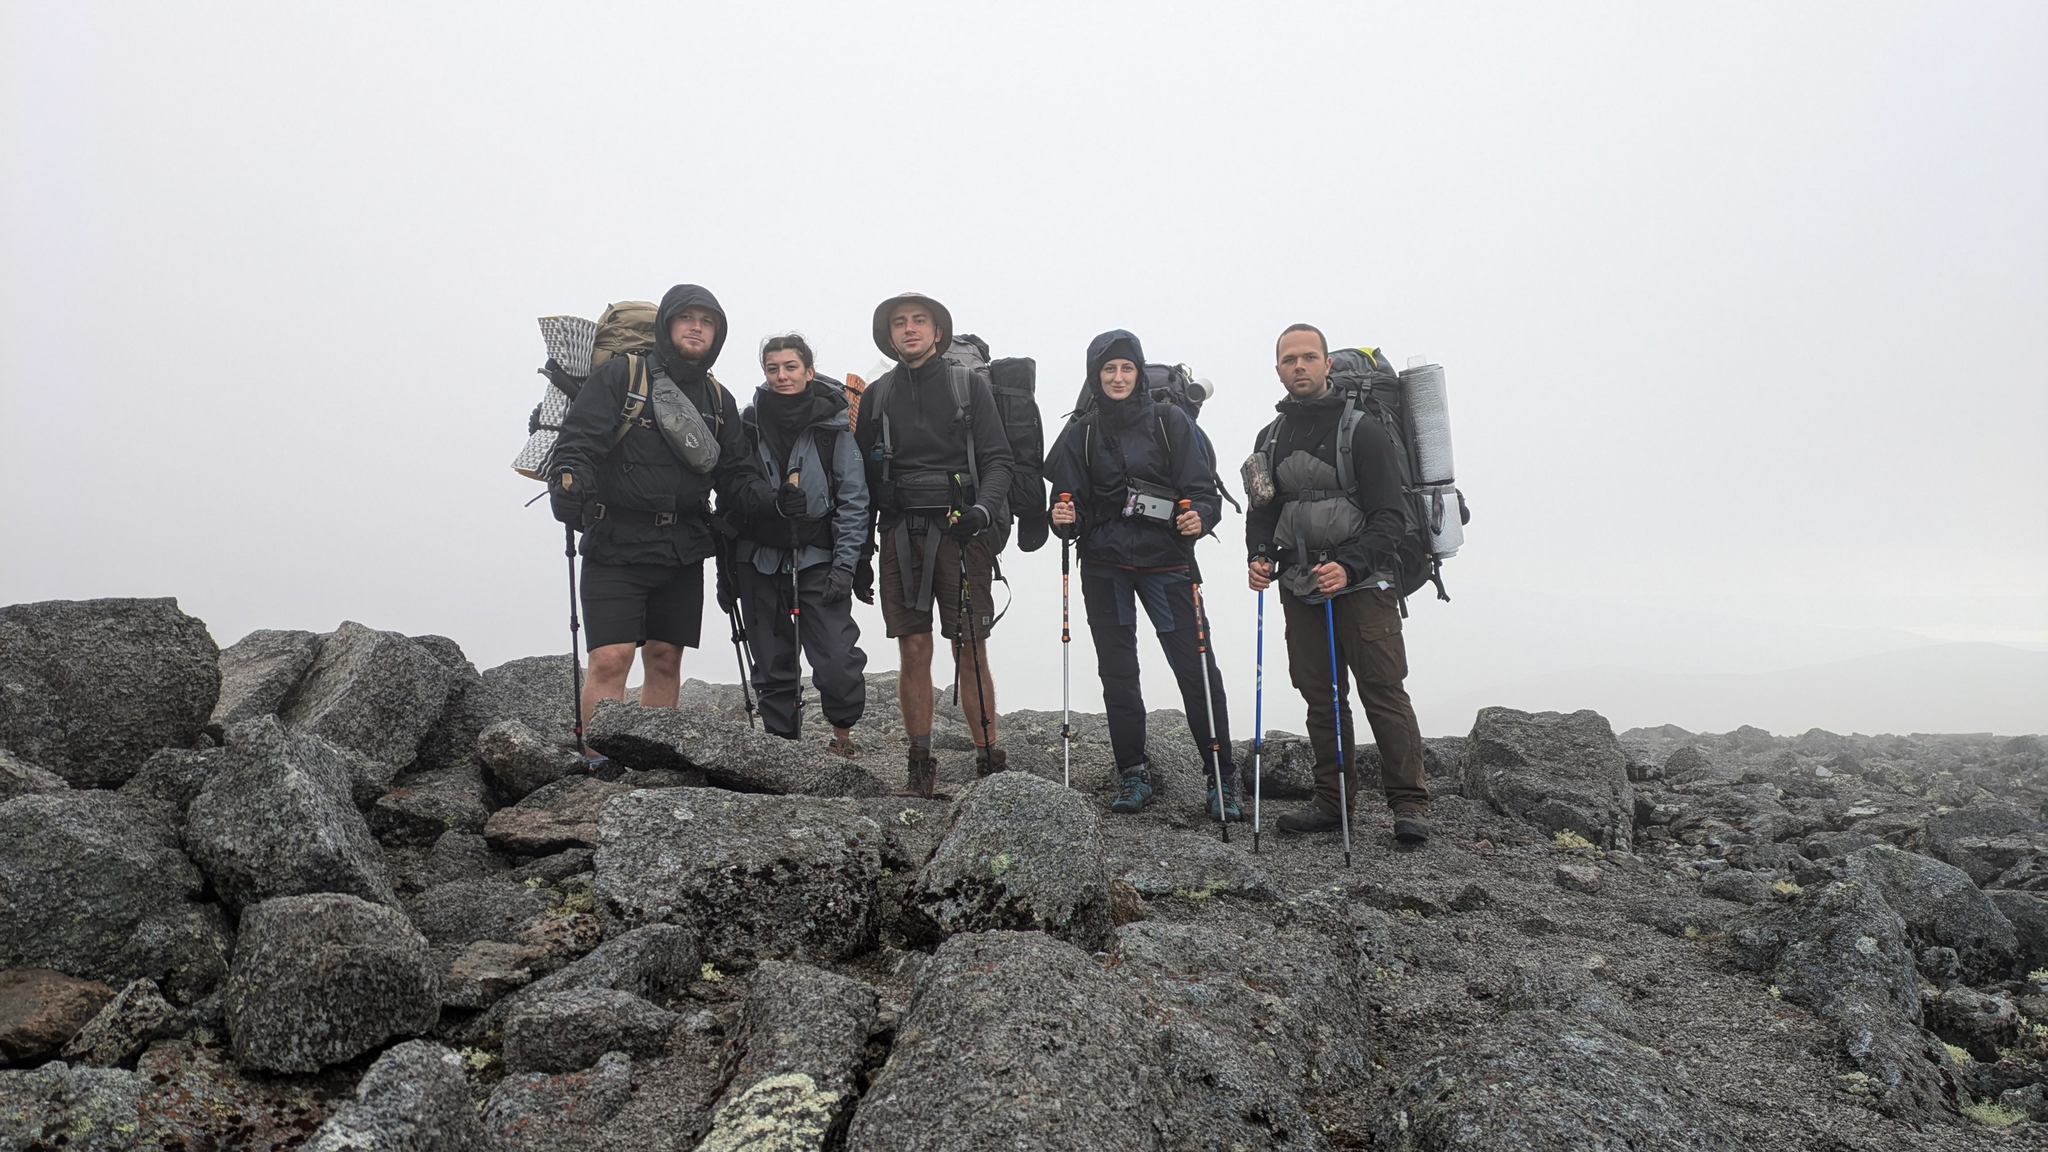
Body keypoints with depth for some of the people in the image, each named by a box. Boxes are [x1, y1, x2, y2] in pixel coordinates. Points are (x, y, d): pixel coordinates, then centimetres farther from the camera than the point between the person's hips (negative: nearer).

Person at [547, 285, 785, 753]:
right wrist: (568, 483, -30)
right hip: (616, 544, -5)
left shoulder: (719, 401, 14)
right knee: (610, 659, -12)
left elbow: (734, 479, 11)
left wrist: (773, 499, -8)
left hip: (682, 551, 5)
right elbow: (577, 442, -9)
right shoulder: (619, 375, -1)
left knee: (665, 661, 10)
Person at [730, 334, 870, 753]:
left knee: (839, 660, -12)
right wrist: (726, 568, 7)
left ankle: (842, 732, 12)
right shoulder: (748, 424, 6)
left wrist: (844, 565, -9)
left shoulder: (835, 424, -1)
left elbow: (853, 500, -1)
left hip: (817, 560, -2)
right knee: (773, 666, 6)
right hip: (760, 561, 3)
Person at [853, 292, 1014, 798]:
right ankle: (921, 767, 7)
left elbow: (997, 461, 1)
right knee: (913, 650, 1)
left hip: (959, 532, -2)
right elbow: (864, 479, 15)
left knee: (970, 649, -5)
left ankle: (988, 761, 1)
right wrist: (859, 555, 10)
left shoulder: (970, 386, 8)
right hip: (899, 533, 2)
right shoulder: (876, 397, 15)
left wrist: (983, 510, -19)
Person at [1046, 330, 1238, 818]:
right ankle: (1133, 777, 17)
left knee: (1196, 668, -6)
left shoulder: (1171, 422, 4)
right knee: (1118, 673, 5)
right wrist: (1064, 518, -13)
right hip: (1104, 567, 2)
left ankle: (1221, 778, 5)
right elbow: (1068, 499, 9)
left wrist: (1199, 517, -20)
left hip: (1166, 562, -2)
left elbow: (1203, 488, 0)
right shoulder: (1081, 433, 9)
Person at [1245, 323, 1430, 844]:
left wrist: (1348, 566, -23)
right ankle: (1333, 800, 16)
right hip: (1300, 587, 5)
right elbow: (1262, 510, 17)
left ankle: (1409, 804, -1)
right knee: (1320, 697, 8)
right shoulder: (1272, 437, 13)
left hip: (1362, 582, -5)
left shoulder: (1362, 429, -4)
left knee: (1383, 692, -7)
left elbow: (1389, 517, -9)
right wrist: (1259, 556, -4)